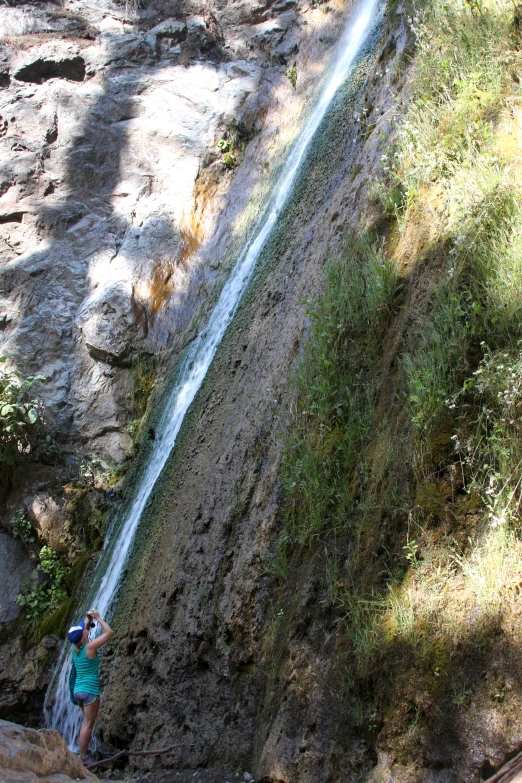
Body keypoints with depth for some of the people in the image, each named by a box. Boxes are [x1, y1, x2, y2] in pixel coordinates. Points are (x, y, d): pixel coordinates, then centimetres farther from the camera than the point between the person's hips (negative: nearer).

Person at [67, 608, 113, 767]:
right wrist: (98, 618, -2)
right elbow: (108, 632, -10)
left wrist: (89, 621, 17)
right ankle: (83, 757, -2)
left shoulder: (75, 649, 5)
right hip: (90, 690, -8)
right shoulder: (90, 646, -15)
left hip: (78, 689, 8)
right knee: (88, 724, -3)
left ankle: (83, 750, 27)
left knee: (87, 721, 22)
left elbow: (82, 633, 26)